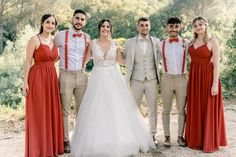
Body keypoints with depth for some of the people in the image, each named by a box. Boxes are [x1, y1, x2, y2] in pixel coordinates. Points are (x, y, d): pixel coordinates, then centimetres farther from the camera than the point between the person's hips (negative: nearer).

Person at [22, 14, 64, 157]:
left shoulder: (54, 41, 13)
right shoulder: (35, 39, -6)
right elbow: (28, 62, -8)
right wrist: (26, 82, -13)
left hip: (52, 78, 6)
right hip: (37, 78, -6)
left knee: (52, 112, 10)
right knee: (38, 113, 0)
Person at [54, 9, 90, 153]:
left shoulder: (87, 38, 7)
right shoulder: (61, 35, -3)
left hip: (82, 76, 3)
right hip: (66, 76, -3)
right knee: (65, 111, 3)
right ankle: (65, 141, 14)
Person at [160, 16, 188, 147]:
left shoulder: (186, 43, 4)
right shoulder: (161, 44, 5)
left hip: (182, 79, 0)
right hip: (166, 79, 0)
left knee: (181, 110, 7)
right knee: (166, 110, 7)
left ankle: (180, 136, 20)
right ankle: (167, 136, 19)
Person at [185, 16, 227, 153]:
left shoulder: (213, 41, -7)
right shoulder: (192, 42, 11)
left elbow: (216, 64, -11)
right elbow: (193, 60, 11)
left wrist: (215, 83, -17)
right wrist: (191, 79, 4)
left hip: (208, 77, -6)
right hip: (194, 78, 6)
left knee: (209, 110, 2)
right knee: (195, 109, 11)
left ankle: (210, 142, 15)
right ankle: (196, 140, 23)